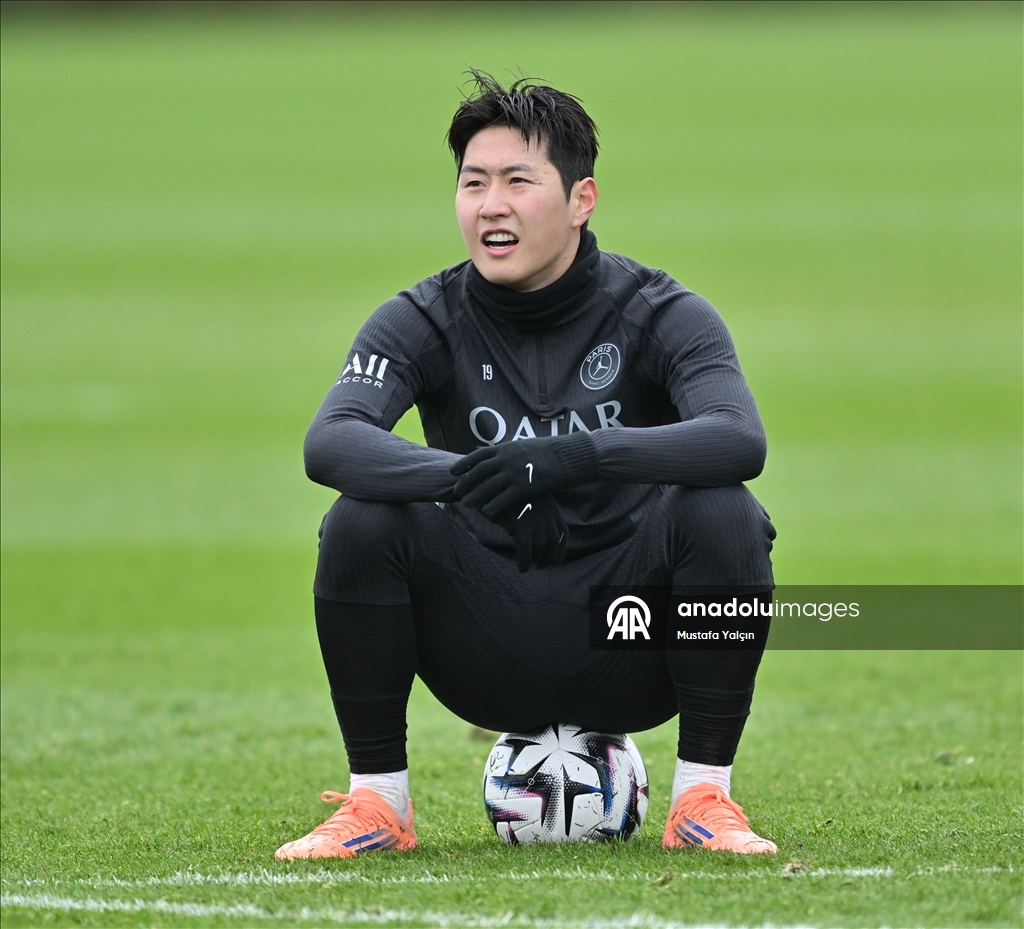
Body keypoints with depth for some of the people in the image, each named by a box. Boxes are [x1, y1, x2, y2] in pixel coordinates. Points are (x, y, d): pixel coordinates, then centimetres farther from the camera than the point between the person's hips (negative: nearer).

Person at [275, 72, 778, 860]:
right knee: (361, 523, -24)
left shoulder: (660, 315, -7)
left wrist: (576, 454, -42)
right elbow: (330, 441, -22)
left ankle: (704, 795, -14)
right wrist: (464, 476, -41)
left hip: (627, 657, -1)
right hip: (491, 667, 1)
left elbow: (740, 440, -27)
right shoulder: (425, 322, -3)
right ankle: (376, 799, -9)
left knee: (724, 515, -29)